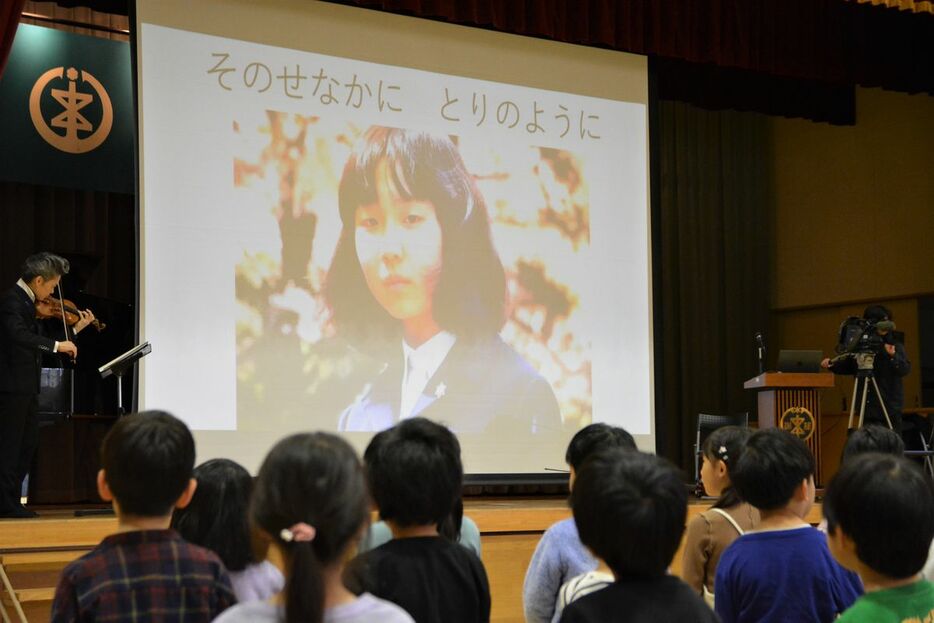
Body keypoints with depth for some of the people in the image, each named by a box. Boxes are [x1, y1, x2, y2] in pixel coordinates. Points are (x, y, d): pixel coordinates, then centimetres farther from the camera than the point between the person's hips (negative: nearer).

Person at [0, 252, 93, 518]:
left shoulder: (28, 303, 16)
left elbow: (37, 341, 19)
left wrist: (75, 329, 16)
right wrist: (56, 345, -30)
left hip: (27, 386, 10)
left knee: (27, 444, 12)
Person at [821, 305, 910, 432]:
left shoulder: (896, 346, 0)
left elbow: (905, 369, -10)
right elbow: (847, 366, 15)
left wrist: (893, 356, -27)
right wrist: (832, 365, -2)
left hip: (890, 408, -2)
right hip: (868, 408, 2)